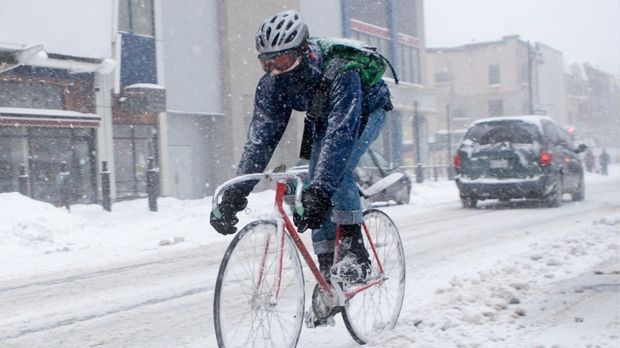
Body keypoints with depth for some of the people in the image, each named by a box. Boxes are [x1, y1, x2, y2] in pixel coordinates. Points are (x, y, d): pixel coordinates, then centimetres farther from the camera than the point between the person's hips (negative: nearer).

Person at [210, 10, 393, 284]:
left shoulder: (339, 73, -42)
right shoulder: (271, 85, -26)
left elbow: (341, 134, -51)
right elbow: (260, 138, -28)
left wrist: (320, 192, -61)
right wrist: (234, 194, -37)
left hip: (367, 110, -5)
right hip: (322, 119, 6)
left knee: (337, 167, -30)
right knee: (316, 181, -9)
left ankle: (355, 252, -21)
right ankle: (328, 267, -2)